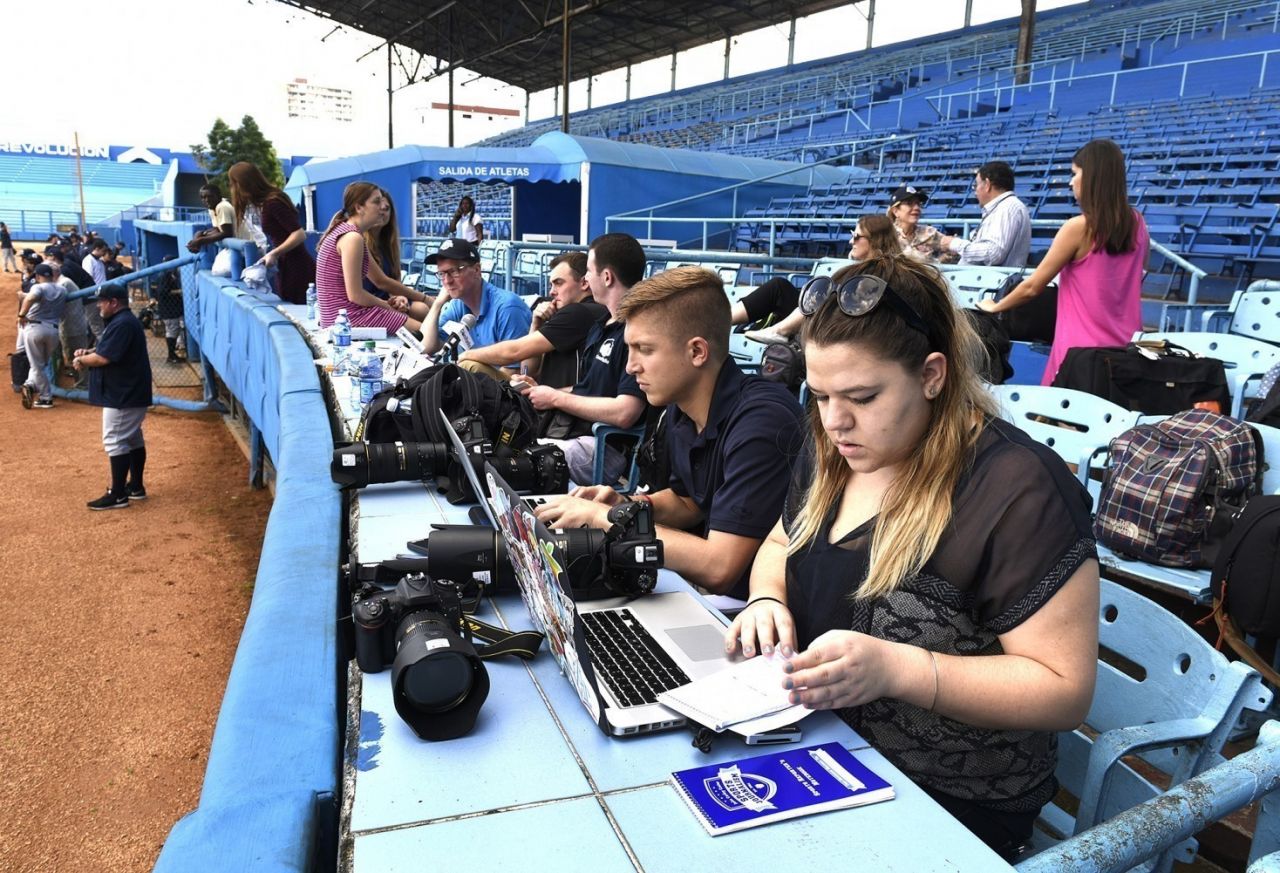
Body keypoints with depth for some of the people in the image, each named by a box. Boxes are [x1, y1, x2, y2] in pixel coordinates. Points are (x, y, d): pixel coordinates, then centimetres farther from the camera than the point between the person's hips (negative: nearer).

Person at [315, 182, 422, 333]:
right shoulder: (353, 237, -15)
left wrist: (386, 303, 6)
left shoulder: (342, 230, 15)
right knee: (422, 330, -12)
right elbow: (355, 295, -19)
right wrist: (388, 306, -5)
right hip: (349, 318, -10)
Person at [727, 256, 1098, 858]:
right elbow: (780, 545, 17)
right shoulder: (834, 452, 1)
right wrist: (768, 599, -6)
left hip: (949, 804, -6)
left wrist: (897, 669, -31)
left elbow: (1065, 689, -19)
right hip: (818, 750, 6)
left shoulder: (1016, 490, -21)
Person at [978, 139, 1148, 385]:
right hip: (1127, 344, 6)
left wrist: (994, 307, 8)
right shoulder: (1137, 223, 4)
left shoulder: (1079, 227, -14)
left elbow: (1032, 287, -8)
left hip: (1084, 346, -6)